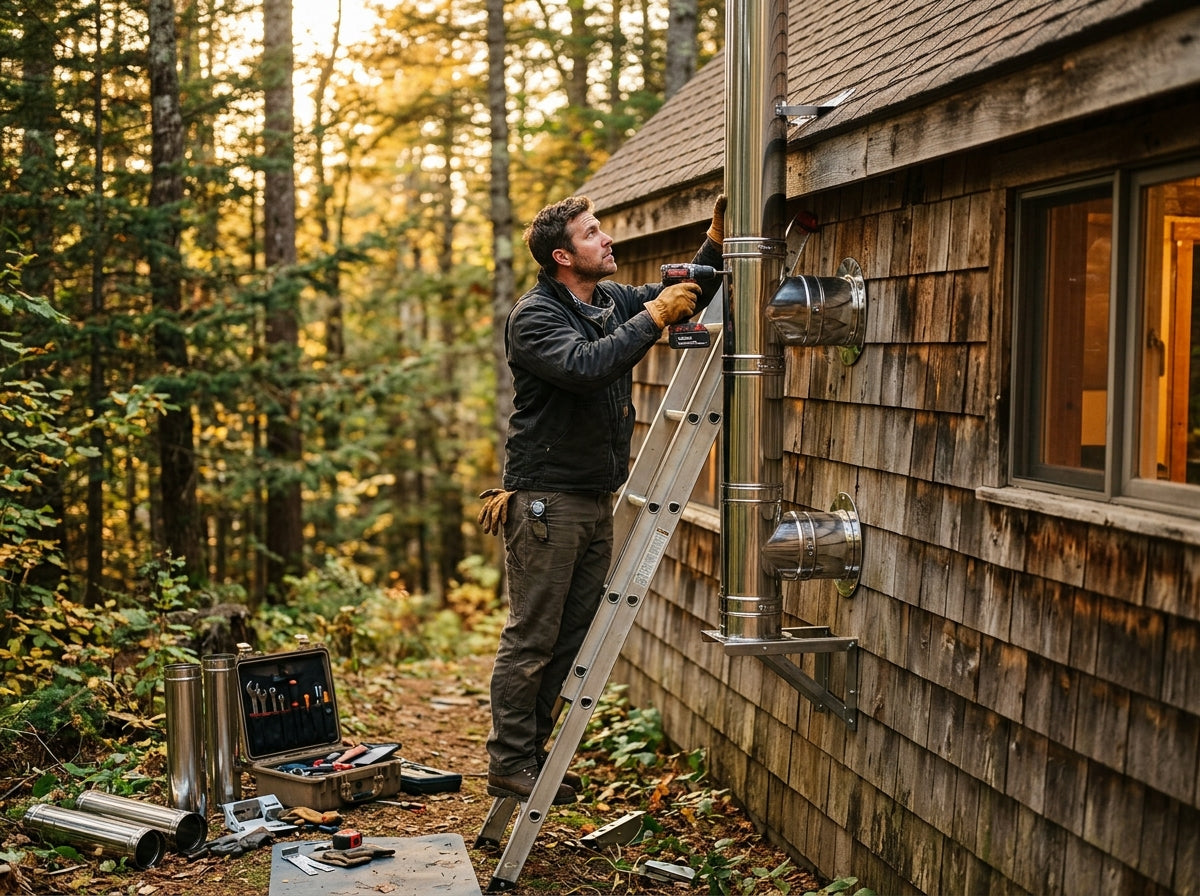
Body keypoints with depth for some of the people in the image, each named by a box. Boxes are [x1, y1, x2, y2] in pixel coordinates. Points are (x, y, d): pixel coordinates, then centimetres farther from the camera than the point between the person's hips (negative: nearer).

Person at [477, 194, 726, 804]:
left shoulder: (613, 300, 12)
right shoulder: (535, 315, -13)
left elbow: (682, 298, 20)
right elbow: (586, 366, -30)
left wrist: (716, 244, 4)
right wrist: (653, 319, -24)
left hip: (596, 499, 8)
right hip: (546, 500, -8)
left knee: (572, 636, 11)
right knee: (531, 637, -3)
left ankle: (531, 751, 21)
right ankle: (508, 763, 5)